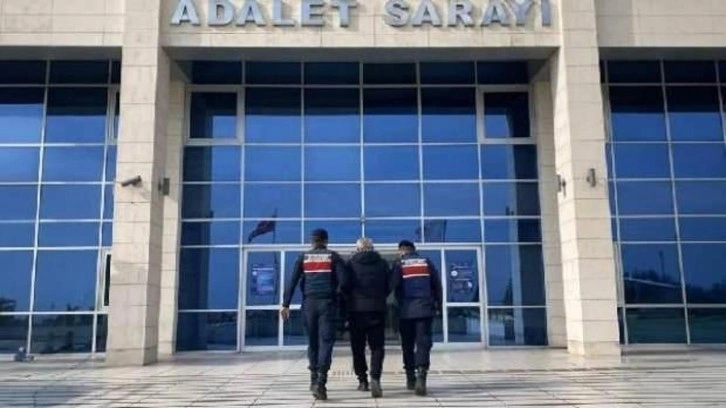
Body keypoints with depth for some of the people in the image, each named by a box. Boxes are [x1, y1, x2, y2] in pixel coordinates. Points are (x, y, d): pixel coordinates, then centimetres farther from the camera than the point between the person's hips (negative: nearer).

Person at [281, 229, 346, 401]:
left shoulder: (303, 257, 10)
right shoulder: (334, 256, 5)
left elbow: (292, 281, 3)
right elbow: (342, 281, -4)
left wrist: (286, 305, 3)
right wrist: (336, 298, 5)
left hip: (309, 303, 3)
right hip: (327, 303, -2)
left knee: (312, 341, 16)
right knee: (326, 341, -6)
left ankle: (314, 379, 24)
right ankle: (320, 381, -21)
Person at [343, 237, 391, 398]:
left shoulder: (352, 263, 0)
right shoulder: (382, 263, 4)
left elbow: (345, 286, -1)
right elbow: (389, 286, 5)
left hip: (357, 308, 0)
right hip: (378, 309, 1)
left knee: (358, 347, 12)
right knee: (377, 347, 4)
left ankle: (362, 380, 17)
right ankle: (375, 378, -15)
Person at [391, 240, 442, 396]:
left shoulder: (399, 264, 2)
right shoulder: (426, 262, 10)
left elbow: (393, 285, -8)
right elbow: (437, 285, 10)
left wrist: (399, 302, 6)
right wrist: (438, 304, 17)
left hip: (406, 310, -1)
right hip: (425, 309, 1)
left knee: (407, 344, 12)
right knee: (423, 343, -3)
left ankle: (411, 378, 19)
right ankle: (421, 376, -20)